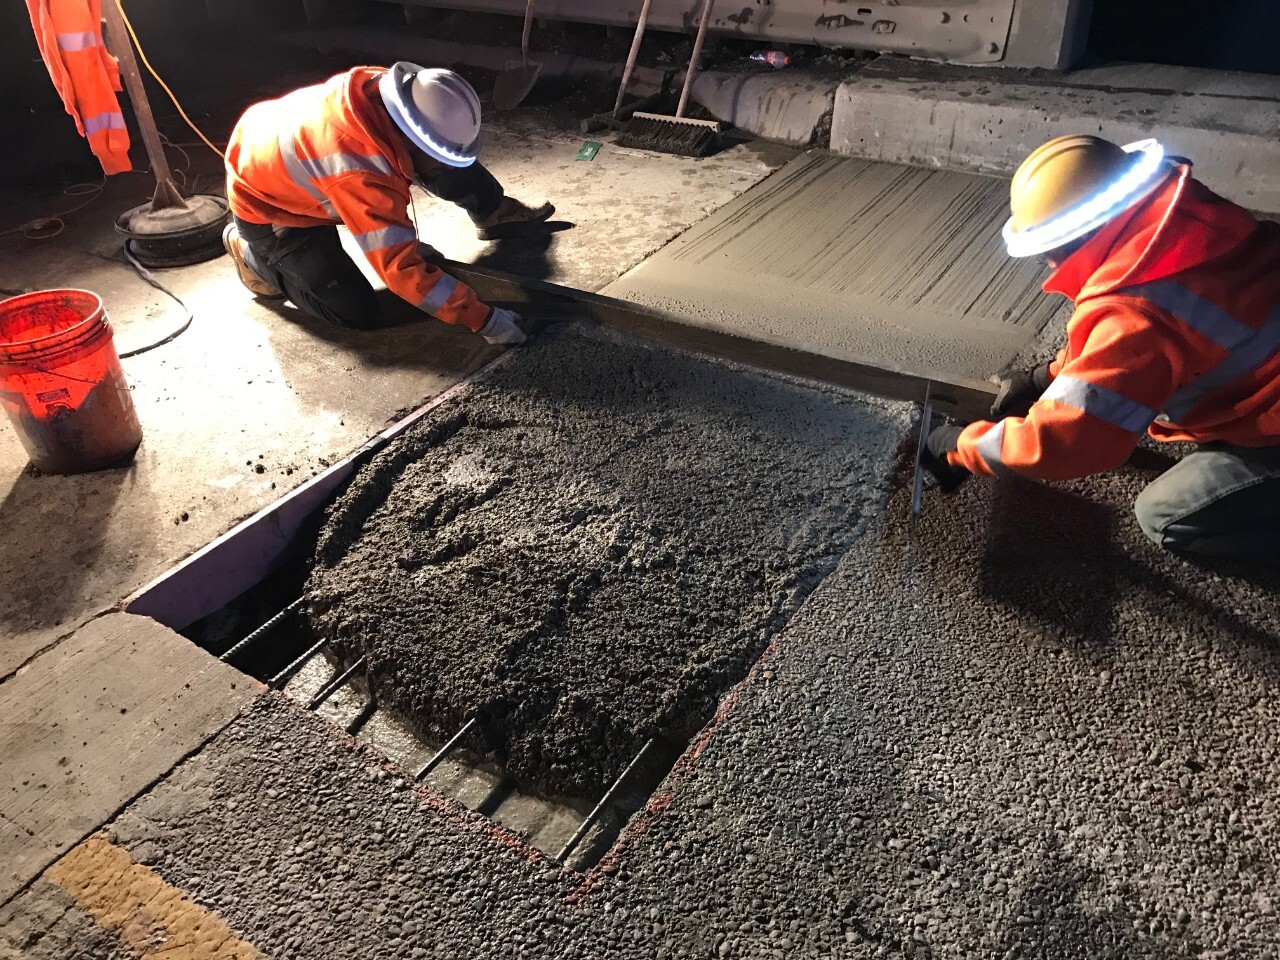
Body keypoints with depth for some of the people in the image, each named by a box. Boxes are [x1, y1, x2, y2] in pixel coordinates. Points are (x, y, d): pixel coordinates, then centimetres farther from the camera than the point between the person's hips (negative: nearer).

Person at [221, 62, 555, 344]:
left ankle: (494, 213, 19)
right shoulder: (363, 176, -43)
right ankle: (254, 253, 8)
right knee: (358, 313, -9)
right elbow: (403, 270, -39)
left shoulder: (380, 86, -22)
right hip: (267, 207, -7)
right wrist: (483, 319, -35)